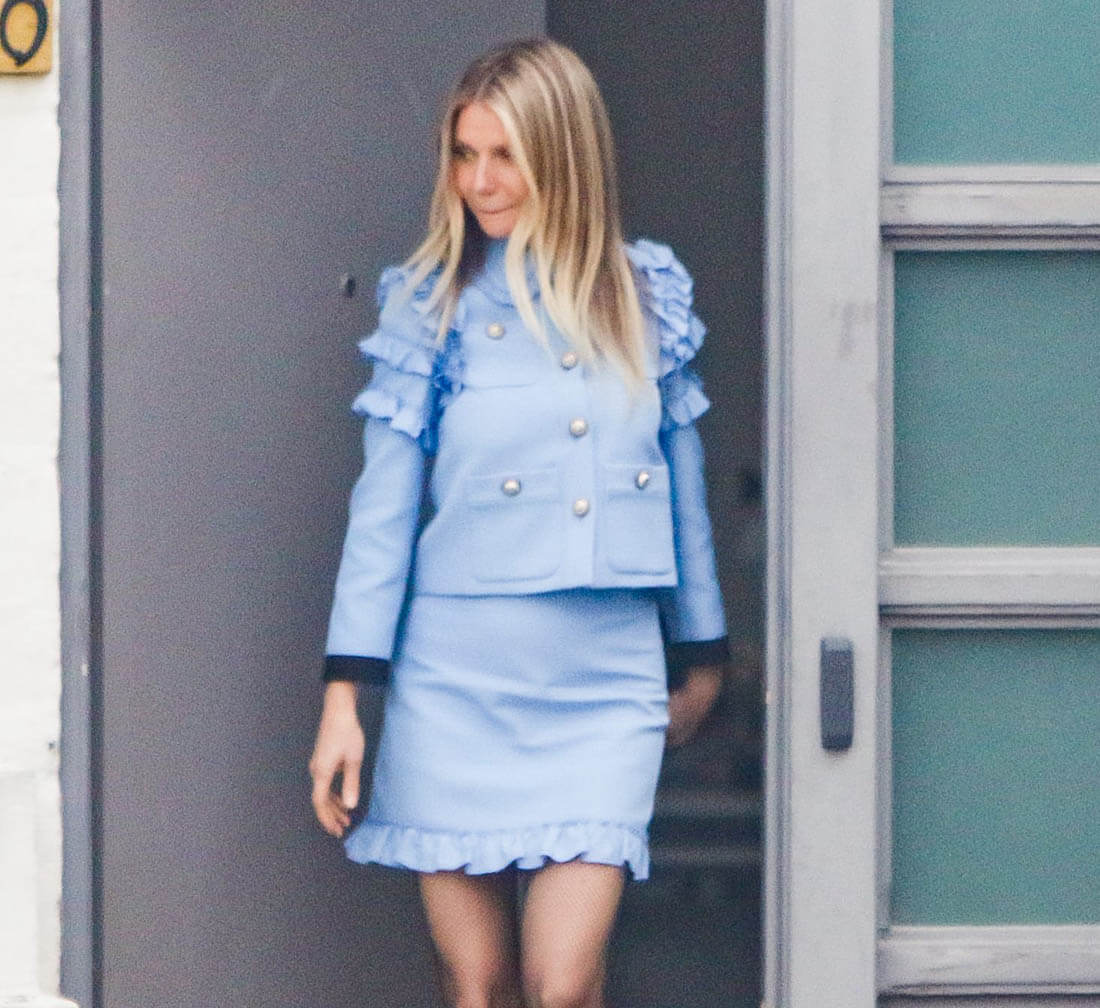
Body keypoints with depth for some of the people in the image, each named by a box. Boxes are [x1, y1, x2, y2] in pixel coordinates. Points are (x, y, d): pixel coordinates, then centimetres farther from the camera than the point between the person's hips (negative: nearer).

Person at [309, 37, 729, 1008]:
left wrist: (701, 654, 23)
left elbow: (682, 484, 16)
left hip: (605, 683, 1)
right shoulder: (432, 304, 1)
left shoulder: (646, 296, 6)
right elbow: (382, 506, 1)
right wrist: (343, 695, -4)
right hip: (459, 681, -1)